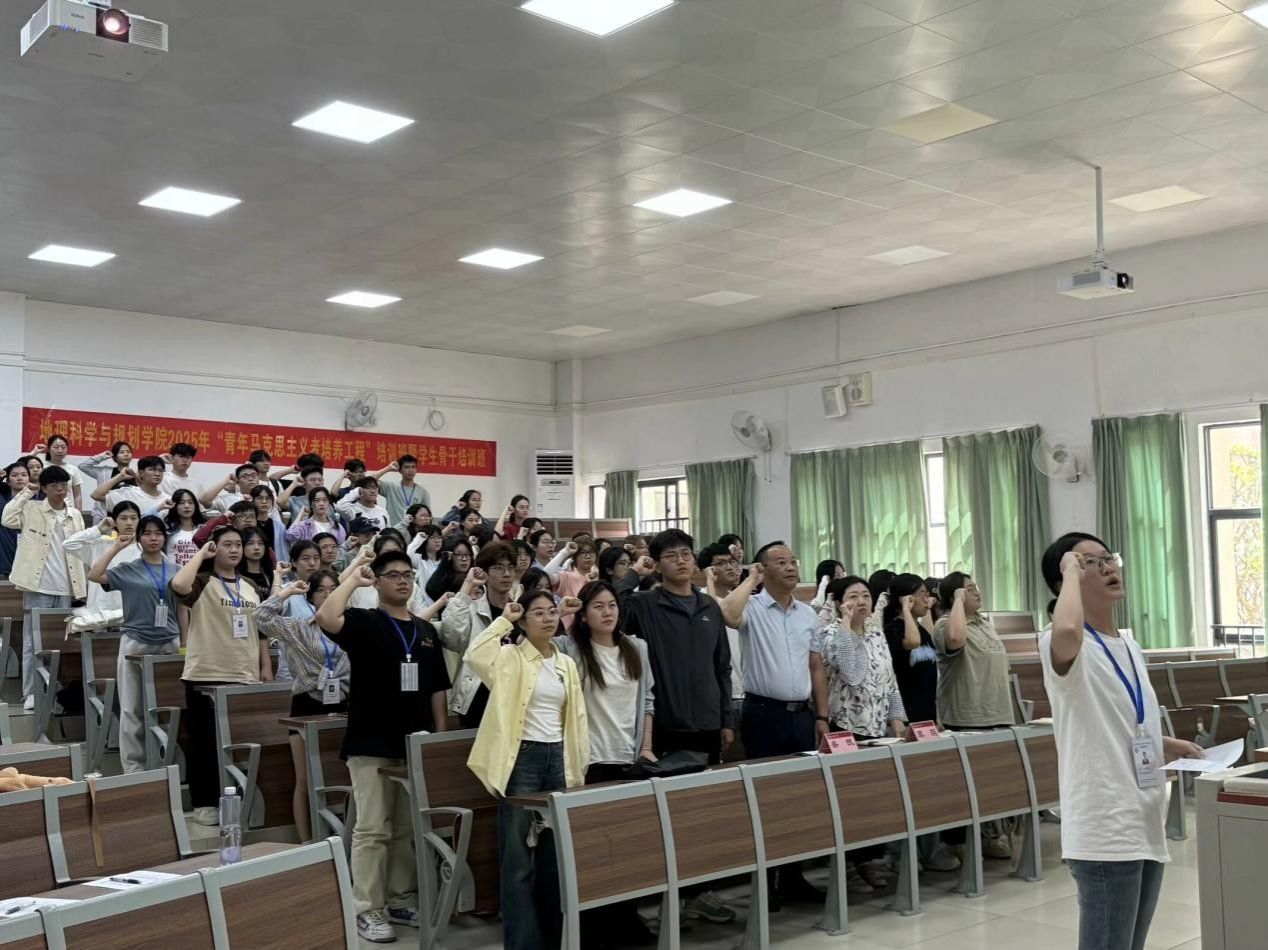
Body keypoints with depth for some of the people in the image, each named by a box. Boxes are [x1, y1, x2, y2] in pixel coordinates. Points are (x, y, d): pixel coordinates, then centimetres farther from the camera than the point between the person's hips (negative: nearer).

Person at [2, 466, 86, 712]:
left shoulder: (75, 515, 10)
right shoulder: (32, 509, 0)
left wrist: (82, 585, 8)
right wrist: (25, 493, -11)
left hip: (65, 588, 4)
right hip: (38, 586, -4)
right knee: (33, 642, 1)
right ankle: (30, 694, 6)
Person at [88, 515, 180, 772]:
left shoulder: (176, 570, 9)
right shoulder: (127, 570, 1)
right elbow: (94, 575, -15)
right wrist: (116, 547, -10)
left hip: (170, 644, 2)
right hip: (136, 644, -2)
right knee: (132, 709, 1)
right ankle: (134, 767, 7)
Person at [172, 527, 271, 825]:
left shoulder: (251, 587, 14)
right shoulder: (202, 583, -4)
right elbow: (178, 585, -27)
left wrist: (266, 667, 10)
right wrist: (201, 554, -14)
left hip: (245, 676, 5)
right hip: (206, 676, -5)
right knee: (205, 742, 3)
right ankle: (204, 803, 13)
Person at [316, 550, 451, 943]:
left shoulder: (426, 631, 12)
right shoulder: (363, 622, -4)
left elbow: (436, 689, 14)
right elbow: (326, 618, -28)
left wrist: (440, 736, 9)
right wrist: (353, 579, -16)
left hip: (416, 745, 6)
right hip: (371, 745, -5)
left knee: (409, 830, 12)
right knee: (372, 830, -1)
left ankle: (401, 901, 23)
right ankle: (368, 910, 7)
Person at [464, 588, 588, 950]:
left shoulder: (567, 664, 11)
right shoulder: (510, 657, -5)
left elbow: (577, 718, 13)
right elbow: (473, 657, -27)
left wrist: (579, 767, 9)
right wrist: (503, 619, -16)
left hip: (557, 758, 6)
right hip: (522, 758, -5)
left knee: (556, 855, 12)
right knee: (519, 857, -1)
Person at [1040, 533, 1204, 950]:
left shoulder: (1130, 645, 13)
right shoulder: (1064, 645, -14)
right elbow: (1067, 632, -41)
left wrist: (1172, 746, 11)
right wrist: (1071, 573, -24)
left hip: (1145, 822, 9)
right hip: (1105, 830, -9)